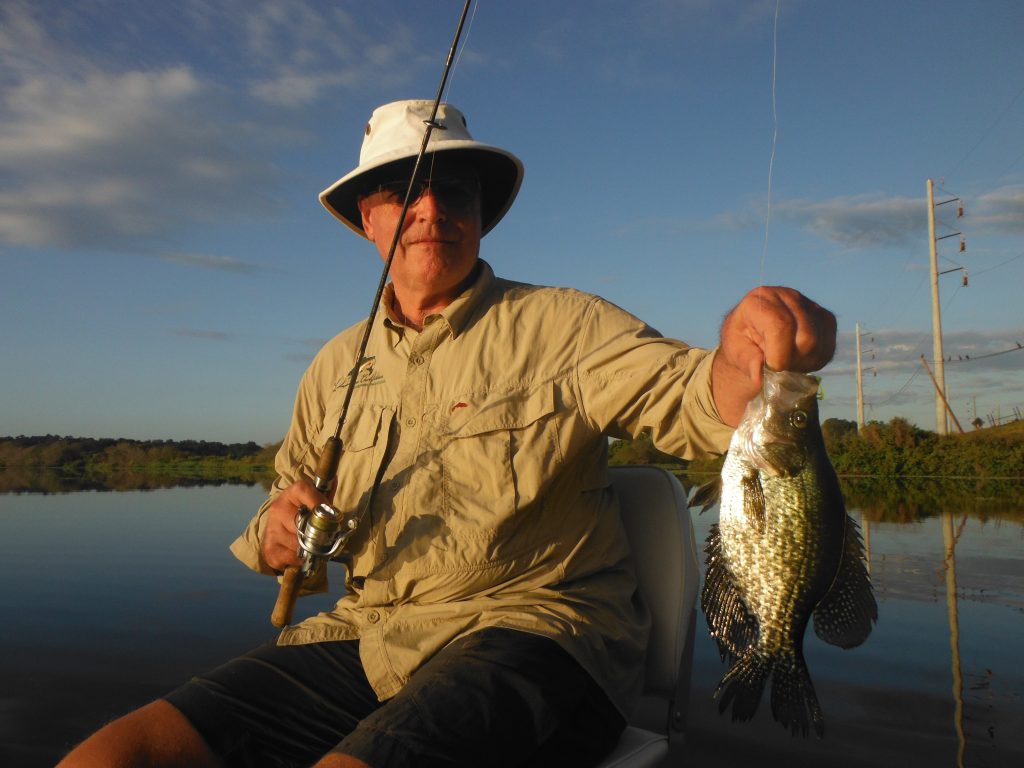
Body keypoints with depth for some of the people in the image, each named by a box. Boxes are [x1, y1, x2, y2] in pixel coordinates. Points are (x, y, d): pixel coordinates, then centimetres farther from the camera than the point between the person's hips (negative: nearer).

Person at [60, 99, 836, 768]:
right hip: (368, 638, 5)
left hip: (532, 631, -4)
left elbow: (693, 395, -12)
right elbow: (284, 519, 22)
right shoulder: (337, 365, 16)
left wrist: (748, 351, -35)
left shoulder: (558, 326, 1)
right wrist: (279, 532, -2)